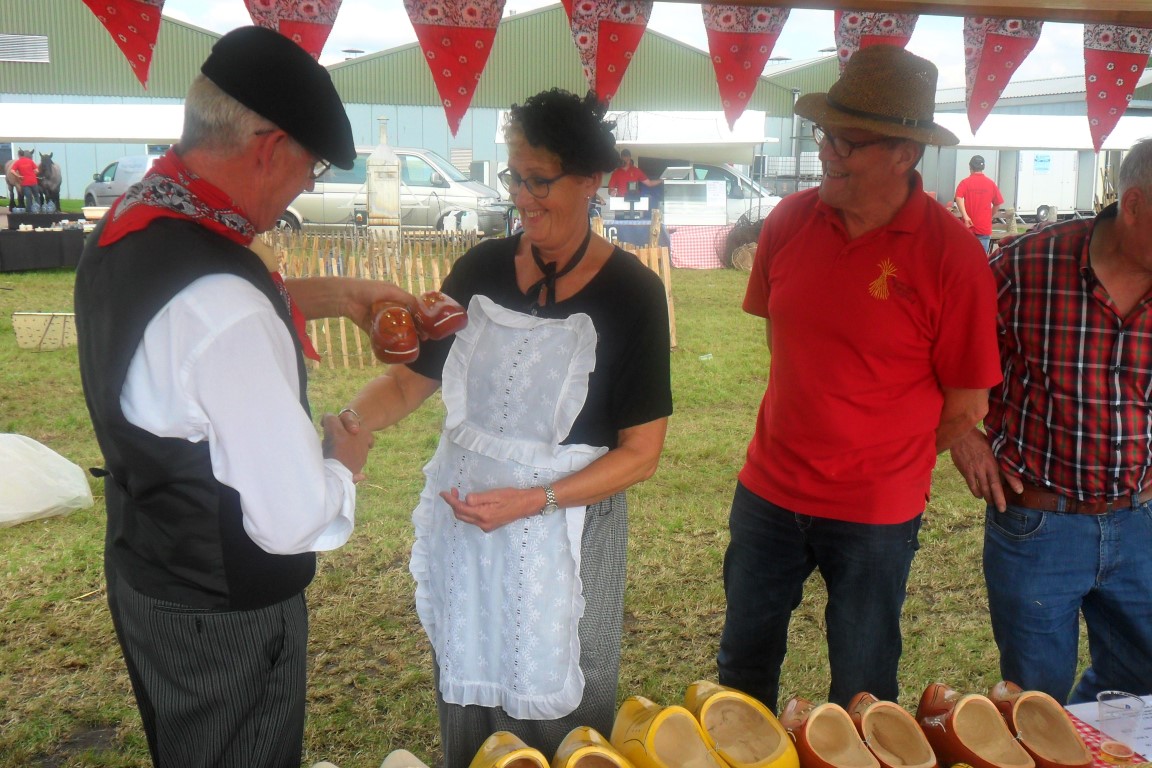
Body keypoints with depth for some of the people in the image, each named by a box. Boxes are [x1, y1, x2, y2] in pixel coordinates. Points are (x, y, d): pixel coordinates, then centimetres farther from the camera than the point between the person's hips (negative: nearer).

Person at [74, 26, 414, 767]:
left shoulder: (129, 223, -5)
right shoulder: (222, 307, -35)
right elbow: (297, 517, -29)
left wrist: (328, 294, 11)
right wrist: (344, 459, -8)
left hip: (143, 572, 8)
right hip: (224, 615, -8)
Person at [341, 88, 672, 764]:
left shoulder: (631, 293, -11)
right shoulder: (483, 269, 0)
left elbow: (641, 453, -11)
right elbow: (410, 379, 4)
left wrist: (532, 500, -20)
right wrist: (350, 423, -15)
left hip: (562, 533, -3)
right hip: (463, 520, 4)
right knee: (467, 701, 19)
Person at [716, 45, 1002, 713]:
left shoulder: (952, 254, -17)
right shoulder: (791, 221, -5)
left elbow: (966, 408, -9)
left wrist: (886, 462, 2)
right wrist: (811, 436, 9)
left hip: (876, 513, -4)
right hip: (769, 491, 4)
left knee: (861, 696, 15)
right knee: (743, 669, 20)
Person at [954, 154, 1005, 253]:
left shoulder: (965, 182, 0)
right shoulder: (991, 183, 4)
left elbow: (958, 198, -18)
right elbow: (997, 204, 9)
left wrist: (965, 216, -24)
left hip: (968, 227, 0)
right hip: (984, 227, 0)